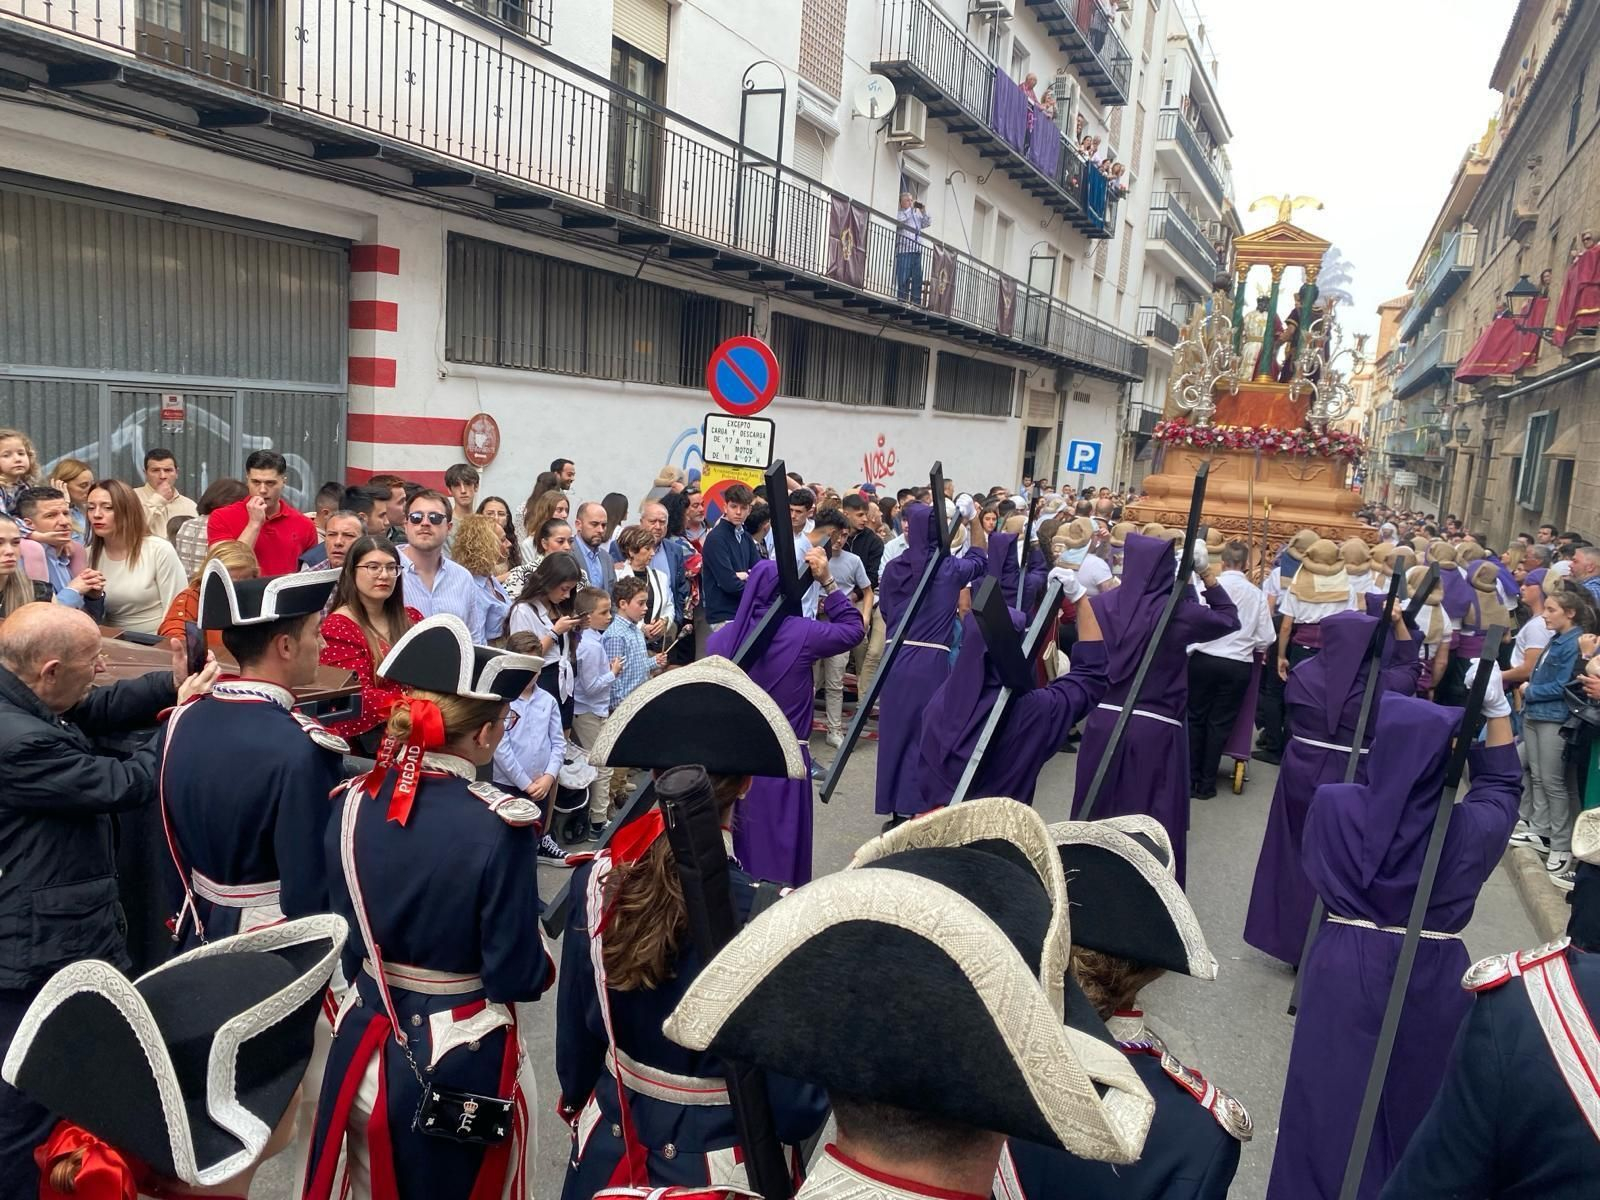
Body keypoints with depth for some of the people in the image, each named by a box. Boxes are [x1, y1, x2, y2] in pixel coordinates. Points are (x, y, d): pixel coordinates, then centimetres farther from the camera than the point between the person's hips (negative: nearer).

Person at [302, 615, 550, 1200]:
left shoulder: (352, 802, -8)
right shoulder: (498, 826, -24)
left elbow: (346, 937, 5)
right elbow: (515, 976, -18)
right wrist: (545, 964, 3)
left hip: (367, 1047, 5)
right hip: (463, 1061, -4)